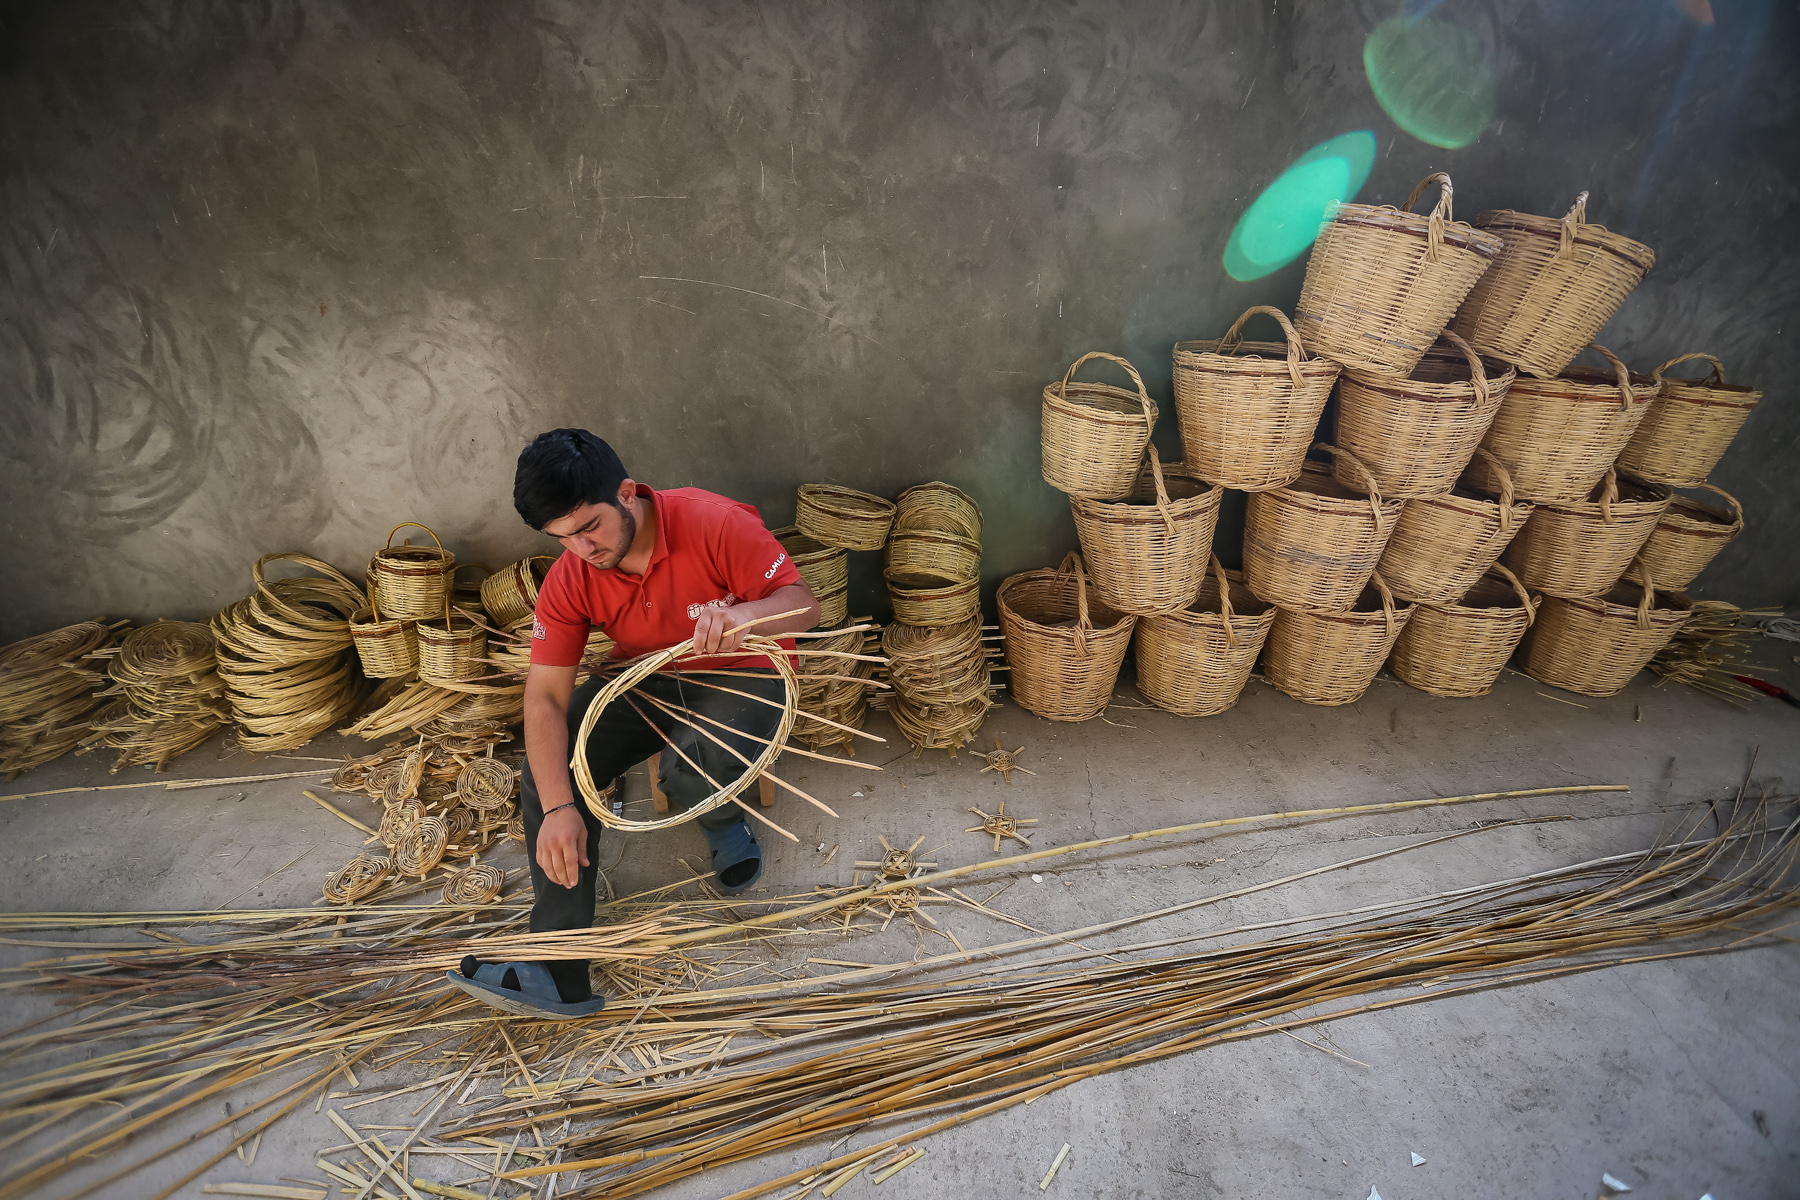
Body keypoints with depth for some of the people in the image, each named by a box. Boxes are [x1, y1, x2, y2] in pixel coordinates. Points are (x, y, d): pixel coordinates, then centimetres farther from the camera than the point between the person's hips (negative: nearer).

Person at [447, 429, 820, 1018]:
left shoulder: (716, 523, -26)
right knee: (547, 771, -15)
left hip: (739, 676, -4)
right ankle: (559, 971, -9)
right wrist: (558, 807, -28)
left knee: (691, 766, -35)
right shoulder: (569, 580, -13)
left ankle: (725, 827, 7)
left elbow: (804, 605, -22)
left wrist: (743, 615, -46)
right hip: (643, 682, 5)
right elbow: (545, 695, -15)